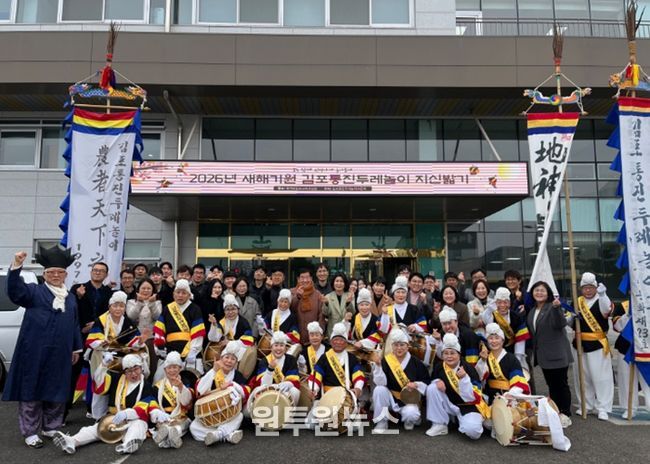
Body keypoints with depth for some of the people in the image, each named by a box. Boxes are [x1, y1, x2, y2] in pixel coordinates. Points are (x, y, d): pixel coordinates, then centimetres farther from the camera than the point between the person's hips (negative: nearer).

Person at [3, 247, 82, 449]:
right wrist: (16, 266, -36)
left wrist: (76, 348, 15)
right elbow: (14, 290, -21)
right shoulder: (34, 292, 0)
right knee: (32, 391, 4)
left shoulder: (71, 298, 13)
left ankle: (50, 427, 29)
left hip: (60, 355, 4)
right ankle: (30, 432, 15)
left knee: (56, 393, 12)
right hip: (35, 354, -4)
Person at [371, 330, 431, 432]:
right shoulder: (386, 361, -9)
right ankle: (382, 421, -9)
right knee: (379, 389, -28)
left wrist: (416, 385, -19)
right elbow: (381, 383, -20)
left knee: (410, 414, -32)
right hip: (391, 399, 1)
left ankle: (410, 420, 9)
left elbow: (427, 382, 0)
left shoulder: (416, 362, -6)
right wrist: (378, 366, -33)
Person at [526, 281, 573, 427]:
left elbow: (561, 324, -27)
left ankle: (565, 414, 10)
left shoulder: (552, 307, -12)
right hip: (544, 355, 7)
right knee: (551, 384, 15)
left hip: (557, 353, -7)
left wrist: (556, 308, -40)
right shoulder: (532, 311, 11)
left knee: (561, 383, 1)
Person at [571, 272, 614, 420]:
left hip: (597, 344, -5)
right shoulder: (577, 302, 8)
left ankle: (603, 408, 11)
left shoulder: (602, 301, -7)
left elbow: (606, 309, -33)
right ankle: (586, 405, 27)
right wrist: (573, 318, -10)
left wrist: (602, 294, -51)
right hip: (579, 344, 5)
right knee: (582, 377, 13)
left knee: (601, 377, 0)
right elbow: (570, 322, 13)